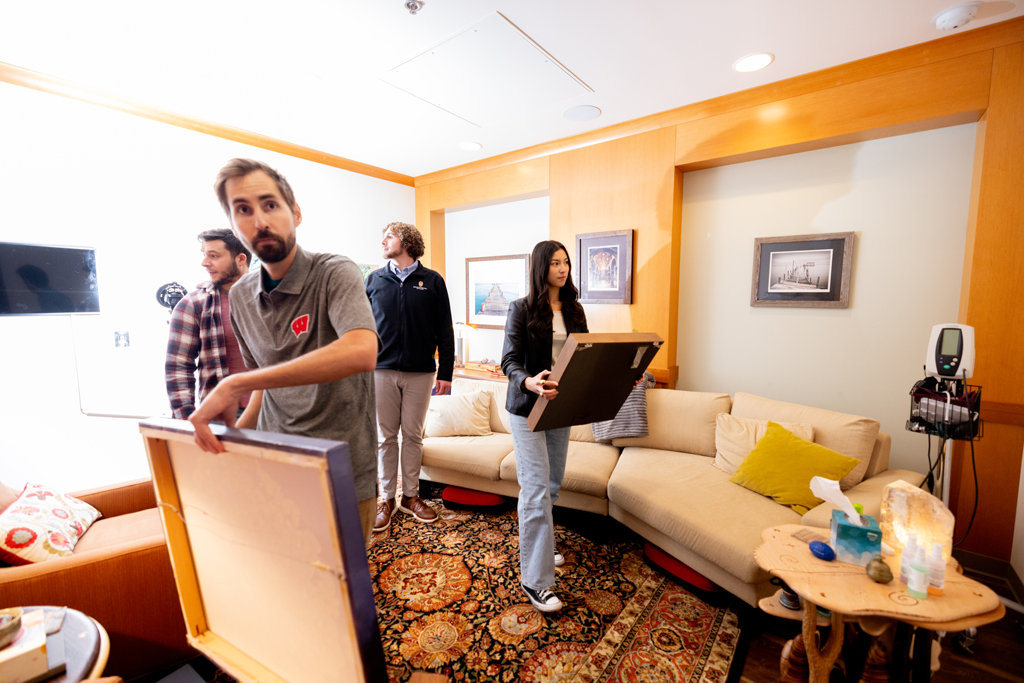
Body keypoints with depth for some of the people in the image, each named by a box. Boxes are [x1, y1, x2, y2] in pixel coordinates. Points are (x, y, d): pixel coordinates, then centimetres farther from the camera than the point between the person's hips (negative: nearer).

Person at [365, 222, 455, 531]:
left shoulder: (432, 280, 3)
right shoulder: (374, 280, 8)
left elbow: (444, 330, 2)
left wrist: (445, 372, -2)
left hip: (420, 372, -1)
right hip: (382, 369, 1)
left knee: (413, 435, 10)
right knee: (385, 436, 8)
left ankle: (410, 496, 26)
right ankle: (387, 499, 23)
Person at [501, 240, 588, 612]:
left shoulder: (574, 310, 9)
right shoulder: (522, 308, -8)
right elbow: (509, 361, -13)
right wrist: (529, 382, -33)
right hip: (527, 407, -6)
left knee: (553, 483, 17)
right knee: (537, 488, -6)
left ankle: (537, 547, 40)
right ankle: (535, 579, 7)